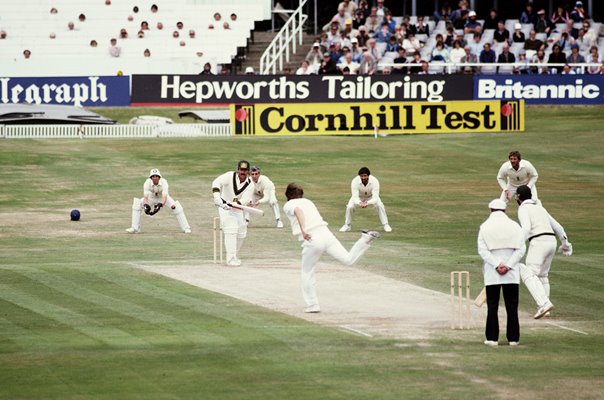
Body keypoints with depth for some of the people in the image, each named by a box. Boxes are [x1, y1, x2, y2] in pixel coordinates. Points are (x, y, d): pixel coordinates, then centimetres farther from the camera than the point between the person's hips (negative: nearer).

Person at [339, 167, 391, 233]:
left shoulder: (374, 181, -36)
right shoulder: (355, 181, -35)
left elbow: (375, 198, -40)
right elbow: (355, 197, -38)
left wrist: (367, 203, -60)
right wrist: (360, 203, -61)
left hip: (371, 196, 0)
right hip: (359, 197, 0)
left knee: (380, 206, -24)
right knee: (349, 207, -21)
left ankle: (385, 225, -6)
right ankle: (347, 226, 3)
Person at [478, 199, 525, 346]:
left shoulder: (485, 227, 0)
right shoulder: (514, 226, 3)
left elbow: (482, 250, -8)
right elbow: (521, 249, -4)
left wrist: (496, 265, -11)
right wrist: (508, 266, -9)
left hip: (491, 273, -1)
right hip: (512, 273, 1)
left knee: (492, 306, 3)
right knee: (512, 306, 5)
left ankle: (492, 338, 0)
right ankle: (513, 338, 4)